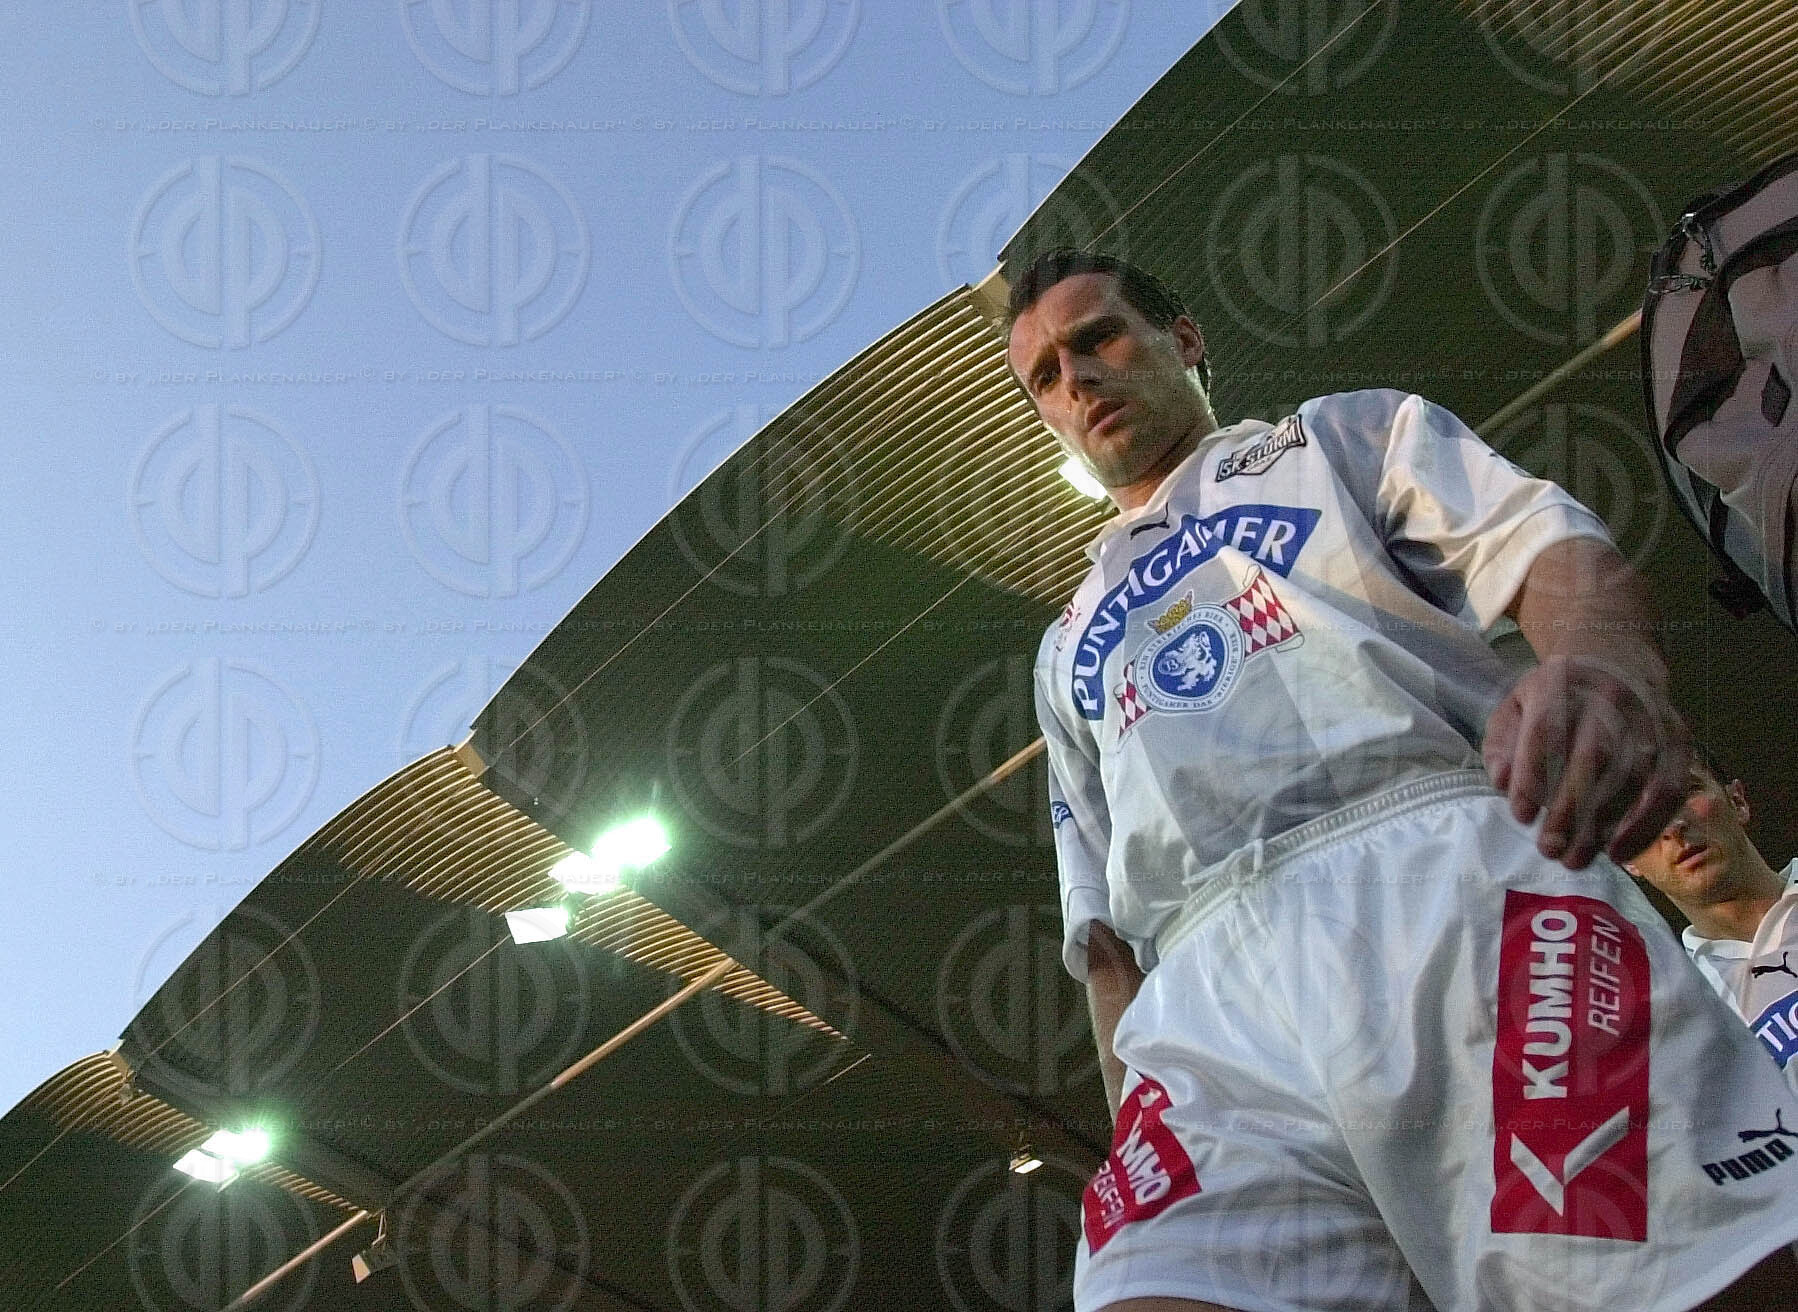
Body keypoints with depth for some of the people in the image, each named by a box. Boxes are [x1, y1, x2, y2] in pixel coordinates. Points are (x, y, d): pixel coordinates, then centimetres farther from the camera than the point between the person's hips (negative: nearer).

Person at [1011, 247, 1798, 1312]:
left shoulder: (1344, 437, 27)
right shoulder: (1071, 650, 38)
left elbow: (1557, 546, 7)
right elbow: (1102, 929, 31)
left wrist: (1609, 664, -18)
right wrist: (1133, 1119, 13)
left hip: (1447, 874, -3)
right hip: (1209, 994, 3)